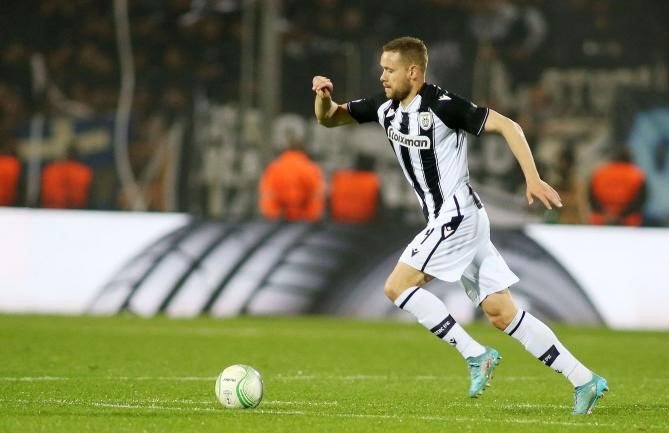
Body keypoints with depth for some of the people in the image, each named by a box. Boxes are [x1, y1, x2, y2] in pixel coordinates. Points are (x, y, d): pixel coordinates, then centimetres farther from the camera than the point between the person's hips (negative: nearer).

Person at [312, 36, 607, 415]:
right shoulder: (386, 106, 9)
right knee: (502, 313, 5)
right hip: (446, 219, 8)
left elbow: (506, 125, -15)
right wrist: (324, 96, -5)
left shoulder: (442, 105, -14)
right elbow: (329, 119, 18)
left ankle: (476, 355, -6)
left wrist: (532, 179, -21)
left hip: (457, 216, -8)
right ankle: (585, 381, 5)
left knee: (398, 286, -9)